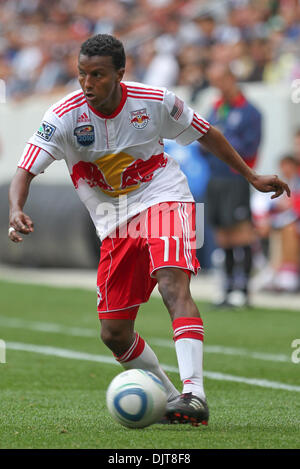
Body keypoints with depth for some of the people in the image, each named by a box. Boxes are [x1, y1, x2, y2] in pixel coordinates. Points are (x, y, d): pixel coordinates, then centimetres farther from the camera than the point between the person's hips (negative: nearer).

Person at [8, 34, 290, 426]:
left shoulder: (155, 101, -10)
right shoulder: (64, 116, -12)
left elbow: (206, 134, 7)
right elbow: (25, 171, -17)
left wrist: (251, 177, 11)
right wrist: (17, 210, -38)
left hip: (163, 200, -3)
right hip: (115, 225, 3)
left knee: (173, 287, -30)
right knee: (114, 334, 1)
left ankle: (194, 393, -40)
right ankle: (169, 398, 22)